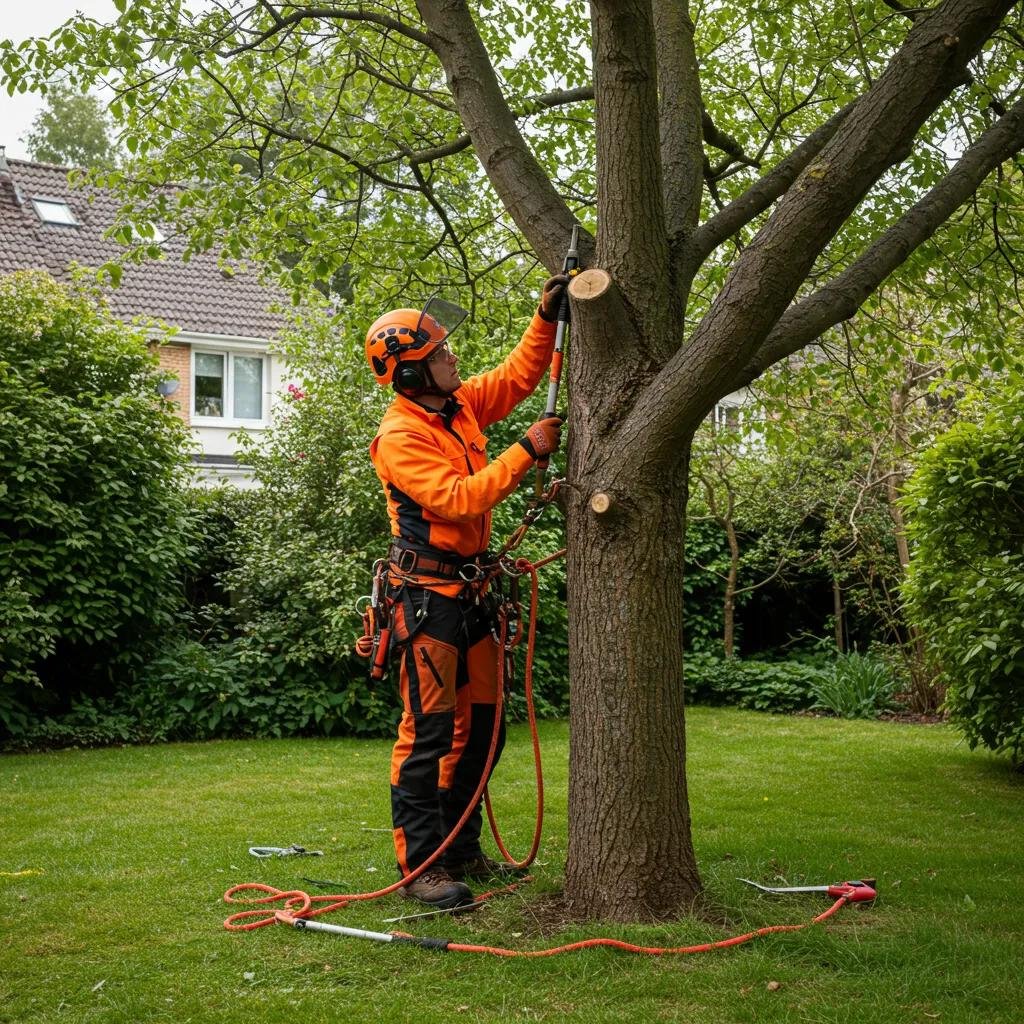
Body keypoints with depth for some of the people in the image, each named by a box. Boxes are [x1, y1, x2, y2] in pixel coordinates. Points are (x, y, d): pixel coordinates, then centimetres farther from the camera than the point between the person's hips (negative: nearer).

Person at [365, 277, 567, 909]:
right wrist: (526, 452, -22)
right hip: (427, 594, -9)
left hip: (469, 590, 9)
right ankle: (421, 866, -3)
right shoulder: (399, 437, -16)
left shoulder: (462, 404, 8)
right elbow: (458, 499, -25)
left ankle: (463, 851, 23)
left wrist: (546, 318, 7)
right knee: (428, 731, -8)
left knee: (481, 725, 13)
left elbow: (518, 376, 20)